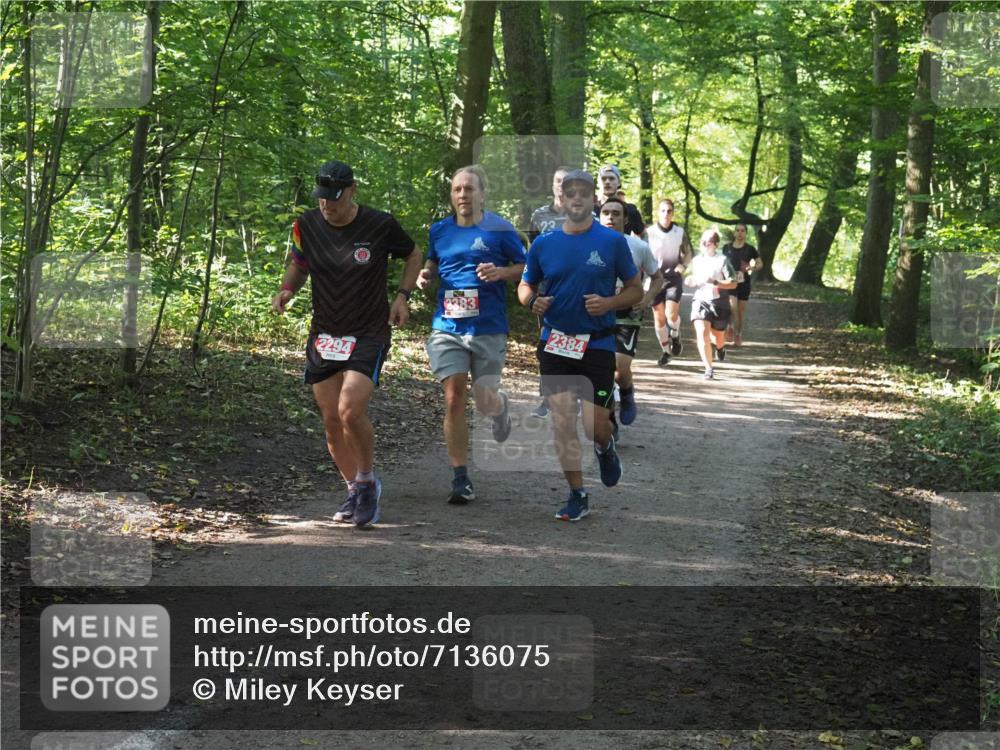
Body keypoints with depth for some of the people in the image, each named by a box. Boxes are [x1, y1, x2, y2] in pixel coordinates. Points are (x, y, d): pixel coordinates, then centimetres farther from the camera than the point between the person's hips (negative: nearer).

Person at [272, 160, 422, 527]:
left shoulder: (380, 225, -9)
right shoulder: (307, 226, -2)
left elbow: (413, 255, 10)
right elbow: (298, 265, 16)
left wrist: (402, 296, -3)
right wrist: (287, 290, -5)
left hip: (369, 334, -4)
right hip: (323, 333, 4)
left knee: (350, 411, -20)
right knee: (331, 421, 5)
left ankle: (368, 482, 3)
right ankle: (355, 490, 23)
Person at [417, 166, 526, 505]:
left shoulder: (500, 230, -2)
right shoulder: (440, 230, 9)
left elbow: (525, 268, 3)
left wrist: (501, 272, -16)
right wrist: (425, 275, 4)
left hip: (488, 328, -2)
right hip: (447, 327, 2)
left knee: (485, 402, 1)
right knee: (453, 400, -6)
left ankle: (500, 405, 42)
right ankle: (460, 480, 1)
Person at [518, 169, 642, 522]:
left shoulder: (613, 242, -2)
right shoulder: (543, 244, 4)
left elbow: (635, 290, 4)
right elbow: (525, 286, 15)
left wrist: (609, 303, -15)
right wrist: (533, 301, -8)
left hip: (598, 345, -2)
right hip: (555, 344, 2)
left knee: (595, 427, -6)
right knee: (562, 423, 0)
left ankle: (605, 448, 31)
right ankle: (577, 496, 13)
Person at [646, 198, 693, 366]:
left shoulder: (680, 232, 0)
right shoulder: (649, 232, -5)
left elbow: (687, 254, 11)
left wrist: (681, 266, -8)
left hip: (674, 277, 0)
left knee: (671, 314, -17)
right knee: (659, 317, 3)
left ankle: (675, 337, 15)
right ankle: (665, 351, 20)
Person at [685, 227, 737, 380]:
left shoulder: (722, 260, -8)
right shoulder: (696, 260, 9)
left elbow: (733, 283, -11)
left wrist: (715, 282, -24)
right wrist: (690, 281, 2)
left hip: (719, 302, -3)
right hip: (700, 300, 3)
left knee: (718, 338, 11)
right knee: (702, 333, -17)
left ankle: (720, 346, 51)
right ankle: (709, 369, -12)